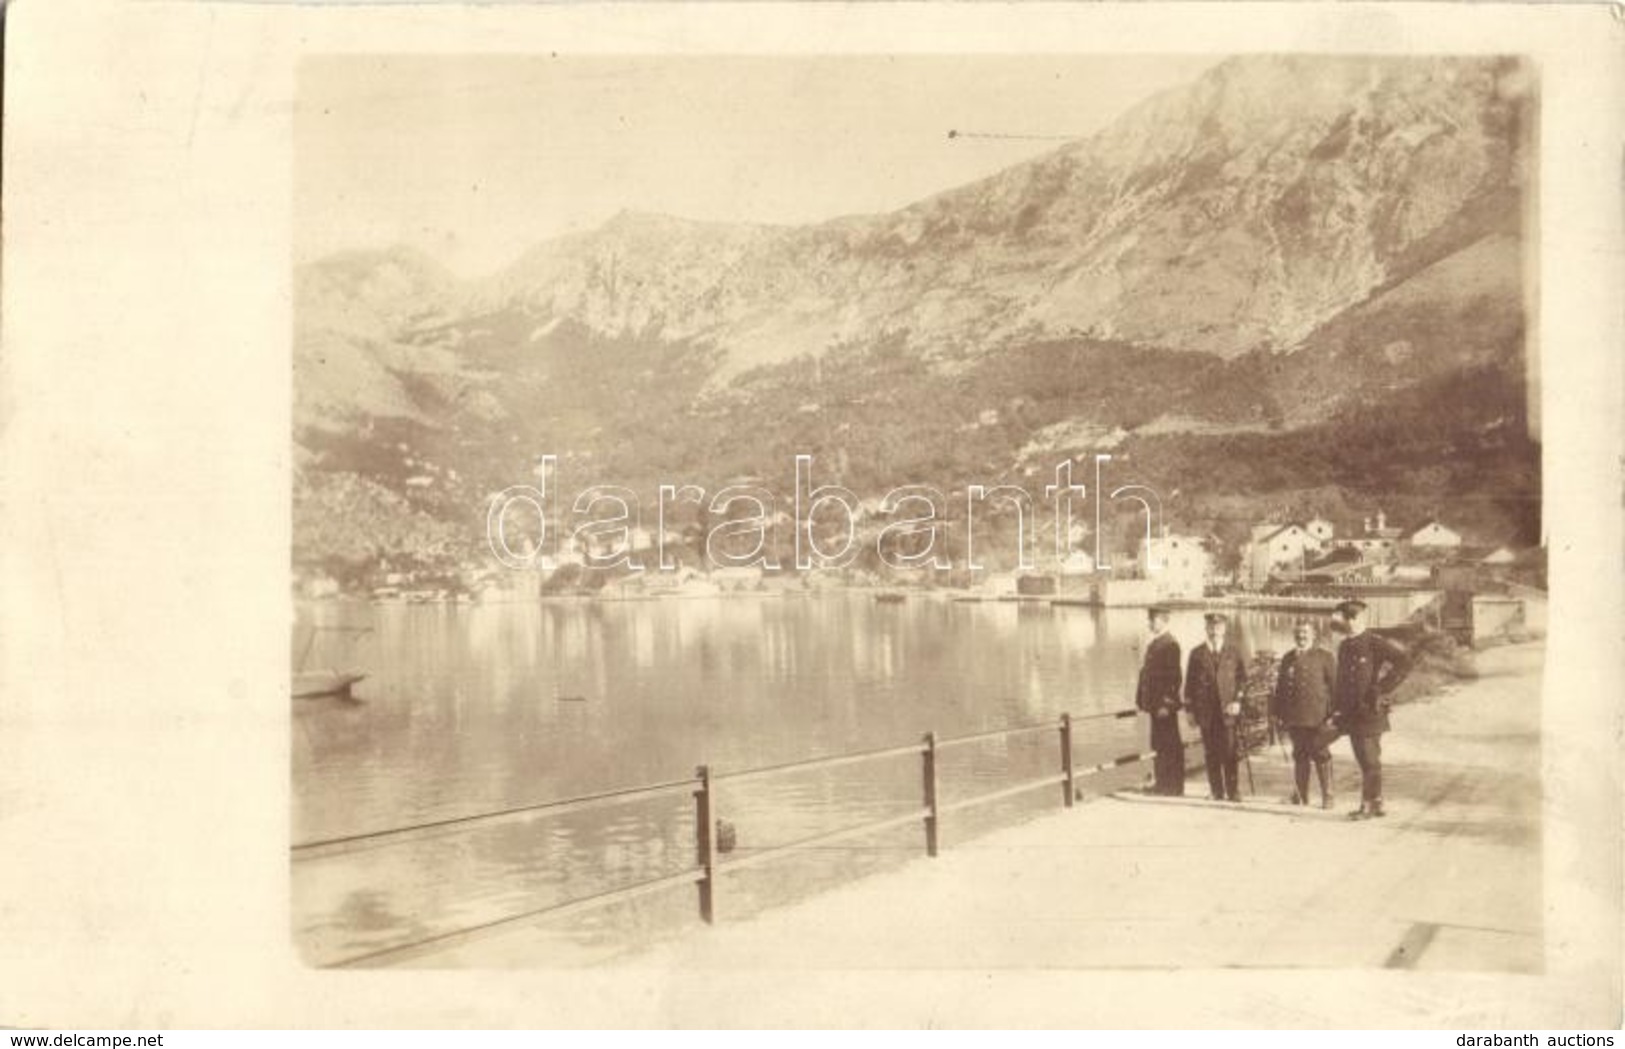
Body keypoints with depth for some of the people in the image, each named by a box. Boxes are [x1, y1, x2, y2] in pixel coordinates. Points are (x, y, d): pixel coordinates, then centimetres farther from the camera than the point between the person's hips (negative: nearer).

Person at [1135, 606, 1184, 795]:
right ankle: (1162, 783, 21)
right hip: (1155, 702, 9)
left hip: (1165, 704, -9)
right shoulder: (1153, 643, 14)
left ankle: (1174, 788, 4)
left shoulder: (1170, 644, -14)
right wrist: (1142, 698, 14)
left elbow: (1174, 677, -17)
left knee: (1170, 746, -2)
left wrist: (1166, 704, -19)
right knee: (1159, 744, 13)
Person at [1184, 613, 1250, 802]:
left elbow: (1242, 678, 7)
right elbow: (1190, 683, 8)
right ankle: (1216, 793, 9)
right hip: (1206, 711, 1)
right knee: (1211, 754, 3)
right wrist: (1190, 709, 3)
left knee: (1230, 753, -6)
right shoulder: (1197, 654, 8)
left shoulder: (1233, 653, 8)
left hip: (1228, 710, -1)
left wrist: (1237, 701, -6)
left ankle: (1233, 792, 1)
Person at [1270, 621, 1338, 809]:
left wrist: (1333, 713, -10)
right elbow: (1280, 687, 16)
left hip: (1318, 717, -4)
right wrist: (1277, 712, 11)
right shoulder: (1288, 659, 14)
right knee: (1299, 756, 10)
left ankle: (1327, 796, 7)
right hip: (1294, 717, 4)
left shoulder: (1324, 657, 0)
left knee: (1321, 756, 0)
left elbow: (1335, 686, -3)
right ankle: (1300, 795, 18)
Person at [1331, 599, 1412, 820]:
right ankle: (1374, 804, 18)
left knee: (1370, 761, -5)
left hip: (1370, 712, -7)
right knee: (1363, 761, 11)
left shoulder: (1375, 644, -8)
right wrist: (1337, 710, 13)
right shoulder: (1344, 647, 15)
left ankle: (1371, 805, -1)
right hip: (1351, 714, 7)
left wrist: (1382, 689, -15)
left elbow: (1404, 663, -16)